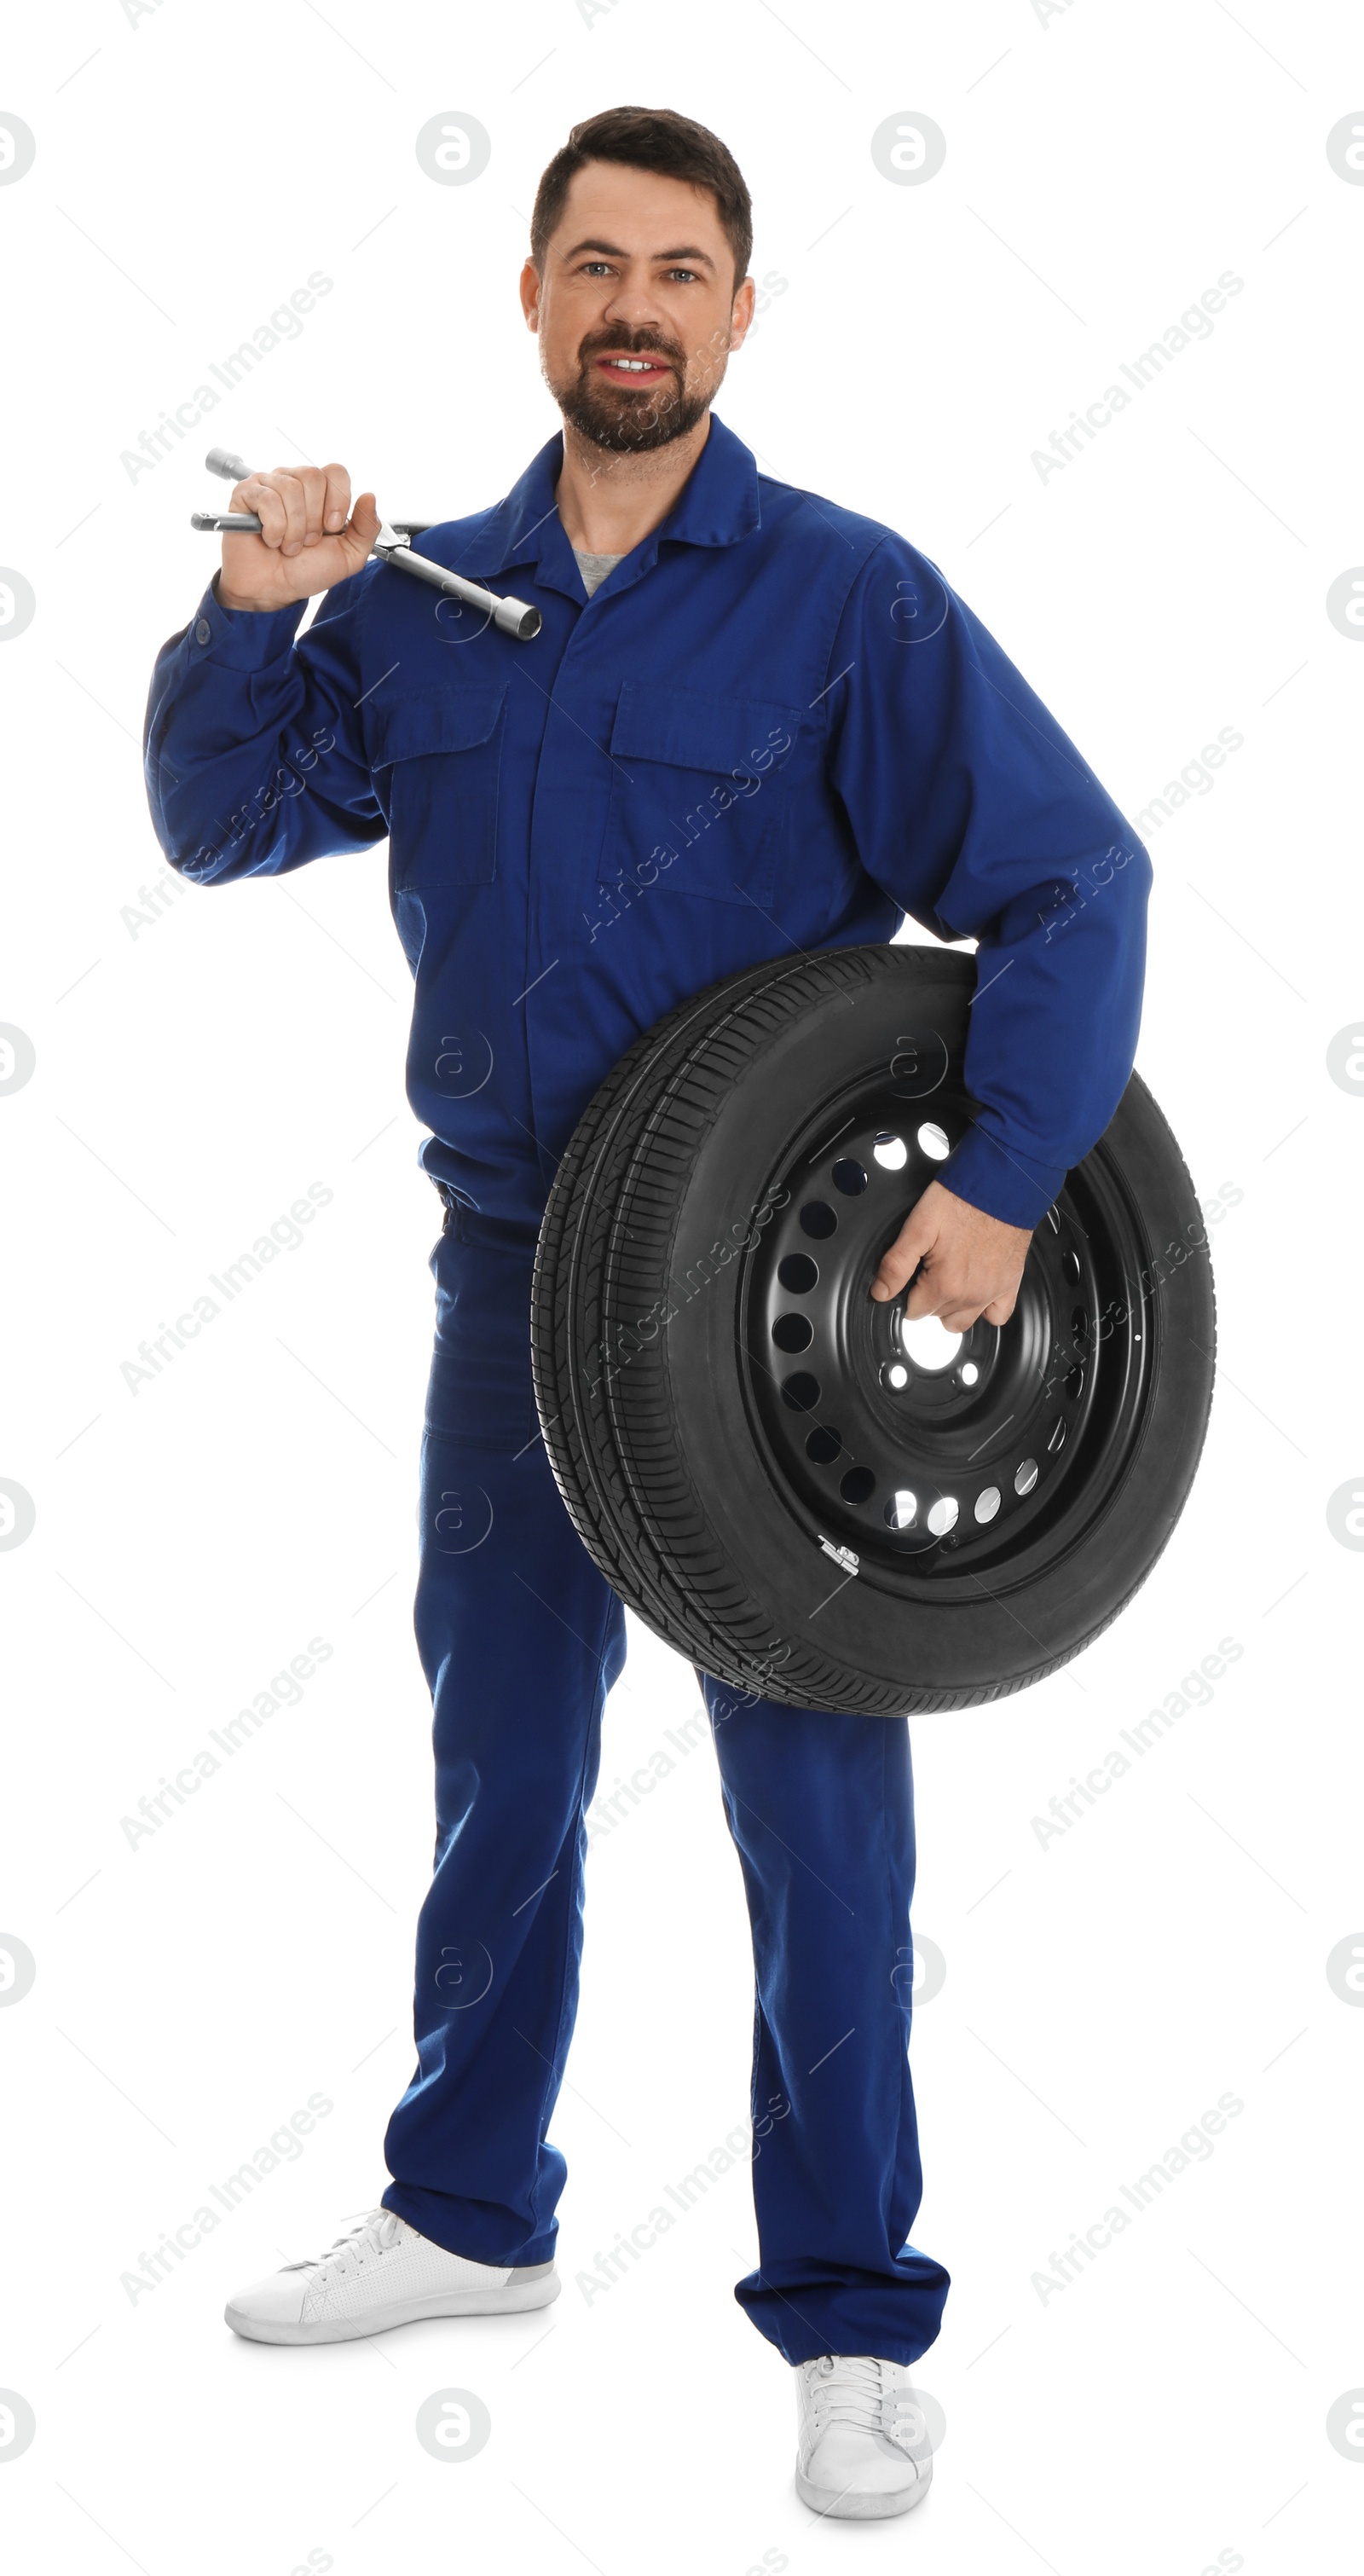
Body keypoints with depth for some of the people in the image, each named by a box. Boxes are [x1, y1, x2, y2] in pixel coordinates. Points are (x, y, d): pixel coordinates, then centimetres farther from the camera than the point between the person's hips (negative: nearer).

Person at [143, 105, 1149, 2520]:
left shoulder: (847, 596, -9)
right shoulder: (420, 598, 6)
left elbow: (1071, 881, -13)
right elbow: (226, 824, 10)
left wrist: (1003, 1176, -25)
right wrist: (246, 614, -7)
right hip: (514, 1263, 5)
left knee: (816, 1793, 0)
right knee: (499, 1757, 17)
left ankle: (848, 2315, 14)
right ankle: (470, 2209, 35)